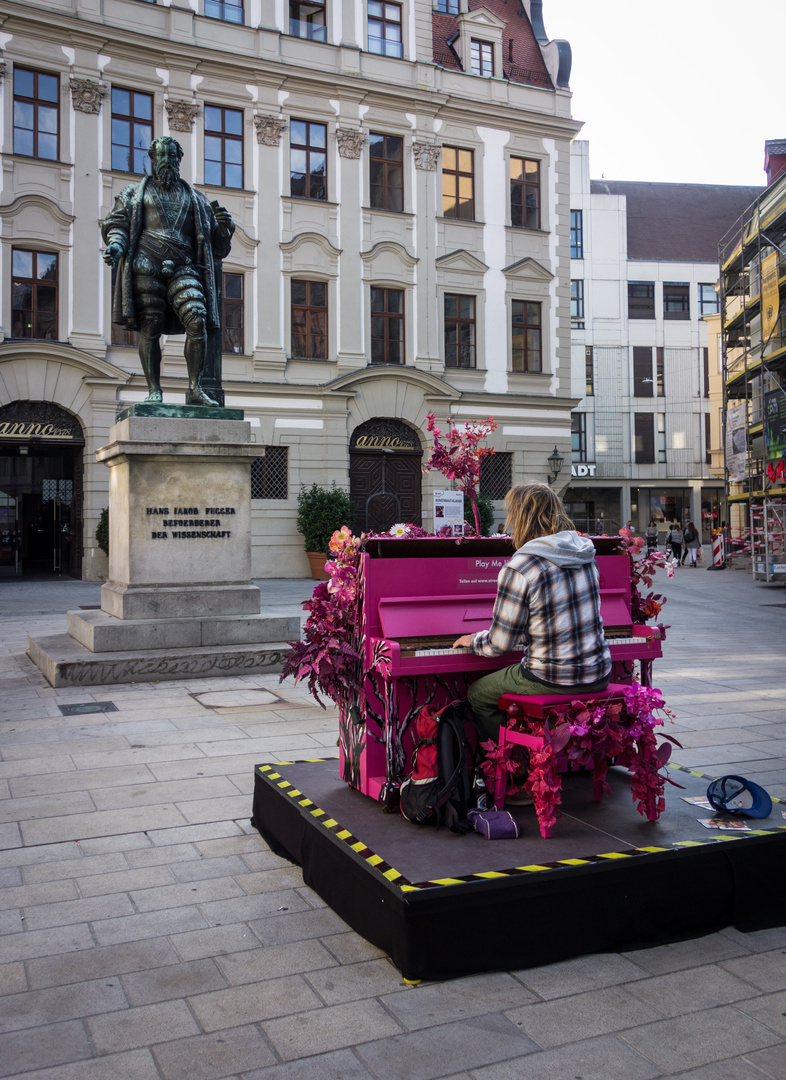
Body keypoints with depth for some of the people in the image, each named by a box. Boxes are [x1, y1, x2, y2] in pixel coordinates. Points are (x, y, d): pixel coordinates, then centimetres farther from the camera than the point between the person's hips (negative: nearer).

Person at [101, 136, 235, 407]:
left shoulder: (195, 198, 26)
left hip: (182, 267, 1)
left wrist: (224, 227, 1)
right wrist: (116, 244, -10)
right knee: (150, 326, -9)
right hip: (146, 265, -1)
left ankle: (195, 389, -19)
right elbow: (117, 224, 12)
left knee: (197, 320, -19)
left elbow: (218, 246, 23)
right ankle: (154, 390, -5)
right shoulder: (136, 193, 22)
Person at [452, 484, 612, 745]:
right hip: (598, 675, 7)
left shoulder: (519, 568, -19)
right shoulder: (585, 554, 3)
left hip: (553, 679, -7)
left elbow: (500, 644, -12)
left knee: (477, 694, 16)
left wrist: (473, 641, 11)